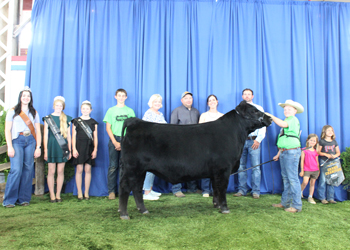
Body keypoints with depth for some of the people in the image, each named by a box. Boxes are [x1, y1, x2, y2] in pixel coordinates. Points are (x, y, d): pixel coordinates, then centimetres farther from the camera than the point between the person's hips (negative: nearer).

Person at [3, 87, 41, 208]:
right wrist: (10, 147, -8)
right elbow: (7, 130, 2)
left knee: (28, 169, -1)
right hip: (17, 141, -3)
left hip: (30, 141, 3)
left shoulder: (34, 113, 16)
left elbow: (38, 131, 13)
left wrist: (38, 147, 3)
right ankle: (9, 200, -4)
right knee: (16, 170, -12)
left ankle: (23, 199, 7)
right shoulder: (13, 111, 8)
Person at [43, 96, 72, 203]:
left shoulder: (66, 119, 9)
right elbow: (45, 135, 2)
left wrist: (69, 150, 8)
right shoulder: (48, 118, 4)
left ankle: (58, 194, 12)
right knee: (51, 171, 0)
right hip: (52, 147, -2)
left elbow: (68, 135, 11)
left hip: (63, 147, 2)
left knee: (61, 171, 4)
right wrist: (45, 150, -3)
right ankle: (52, 195, 9)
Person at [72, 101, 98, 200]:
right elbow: (73, 136, 5)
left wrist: (95, 149, 0)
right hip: (79, 146, -1)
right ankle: (79, 192, 8)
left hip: (89, 147, 1)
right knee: (79, 169, -1)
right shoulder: (76, 121, 7)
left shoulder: (93, 122, 10)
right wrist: (74, 149, -3)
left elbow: (95, 137, 9)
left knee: (88, 170, 2)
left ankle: (86, 192, 10)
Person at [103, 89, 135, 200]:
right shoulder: (111, 110, 10)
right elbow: (108, 128, 6)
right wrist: (115, 142, -6)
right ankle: (111, 191, 3)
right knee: (113, 166, -3)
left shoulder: (130, 111, 10)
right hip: (114, 139, 0)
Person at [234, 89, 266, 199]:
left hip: (253, 140, -2)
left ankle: (256, 191, 4)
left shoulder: (258, 109, 9)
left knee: (255, 167, -3)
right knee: (241, 166, 3)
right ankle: (242, 190, 11)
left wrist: (258, 140, -9)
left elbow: (263, 125, 3)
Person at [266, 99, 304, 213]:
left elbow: (282, 124, -29)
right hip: (284, 152, 10)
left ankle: (297, 205, -2)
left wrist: (271, 116, -20)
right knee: (285, 178, 14)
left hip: (292, 152, -10)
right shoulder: (287, 122, 22)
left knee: (293, 179, -8)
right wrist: (279, 154, 21)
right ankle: (285, 203, 23)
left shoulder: (293, 119, -7)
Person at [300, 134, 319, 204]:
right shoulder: (304, 150, -1)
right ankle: (300, 192, 9)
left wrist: (318, 170, 14)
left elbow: (317, 161, 16)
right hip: (306, 170, -4)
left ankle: (310, 197, 18)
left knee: (312, 183, 7)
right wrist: (302, 170, -2)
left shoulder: (316, 151, 9)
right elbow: (302, 161, 0)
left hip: (315, 170, 4)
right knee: (305, 182, -18)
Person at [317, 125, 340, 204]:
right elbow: (318, 152, -1)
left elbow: (338, 152, 16)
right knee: (323, 180, -5)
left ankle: (330, 198, 12)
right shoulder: (322, 141, 0)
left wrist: (335, 155, -5)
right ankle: (322, 198, 3)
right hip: (324, 162, -4)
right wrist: (326, 154, -13)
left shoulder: (334, 142, 12)